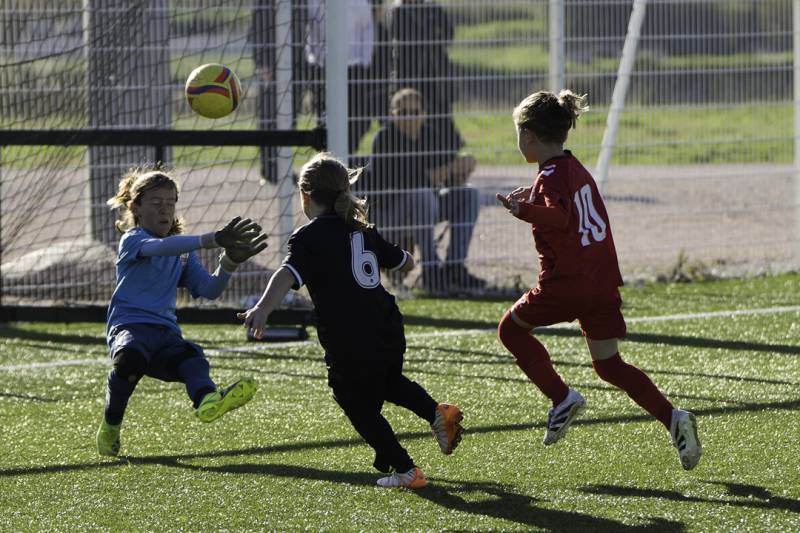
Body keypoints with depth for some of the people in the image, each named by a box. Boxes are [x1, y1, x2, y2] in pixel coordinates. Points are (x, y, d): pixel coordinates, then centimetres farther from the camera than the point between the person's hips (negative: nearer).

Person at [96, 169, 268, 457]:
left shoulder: (183, 253, 24)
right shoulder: (132, 239, 4)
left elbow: (209, 289, 11)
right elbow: (161, 247, -20)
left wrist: (229, 262, -10)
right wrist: (212, 240, -33)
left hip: (166, 332, 4)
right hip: (130, 325, -4)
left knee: (191, 359, -31)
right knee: (129, 358, -39)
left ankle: (207, 400, -67)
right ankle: (110, 428, -14)